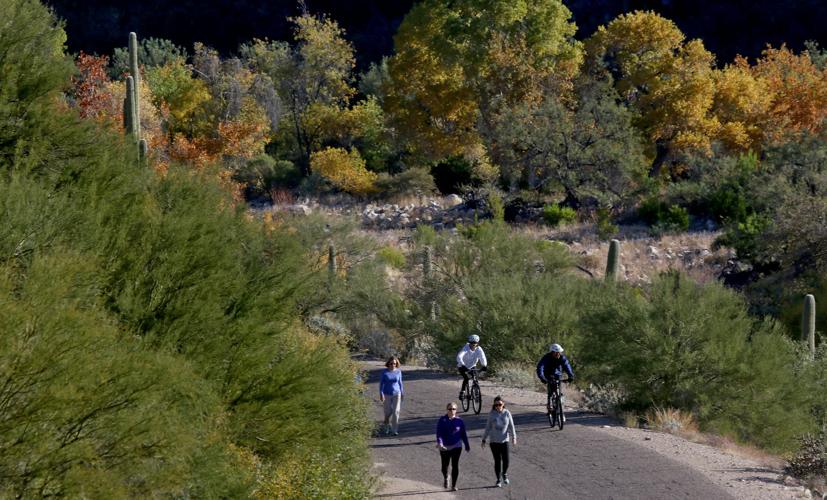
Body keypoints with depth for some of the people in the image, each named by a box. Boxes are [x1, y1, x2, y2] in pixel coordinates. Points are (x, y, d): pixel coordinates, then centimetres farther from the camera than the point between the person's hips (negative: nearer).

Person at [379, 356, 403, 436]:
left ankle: (395, 430, -3)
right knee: (388, 413, 6)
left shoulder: (398, 371, -3)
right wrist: (381, 394, -17)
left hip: (396, 394, 1)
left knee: (396, 412, -10)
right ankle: (387, 428, 30)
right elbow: (381, 383, -8)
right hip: (387, 395, -1)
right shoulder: (384, 371, -8)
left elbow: (400, 383, 6)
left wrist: (401, 394, 10)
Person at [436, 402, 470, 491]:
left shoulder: (459, 421, -1)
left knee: (455, 466, -5)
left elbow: (463, 434, 7)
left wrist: (467, 446, 12)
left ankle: (453, 485, 3)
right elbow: (439, 432, -12)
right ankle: (445, 478, 42)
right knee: (444, 466, 9)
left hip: (456, 446, 0)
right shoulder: (442, 420, -5)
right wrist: (439, 443, -29)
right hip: (444, 447, 0)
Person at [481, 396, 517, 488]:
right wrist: (484, 439, 7)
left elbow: (511, 426, 1)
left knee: (506, 460, -5)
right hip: (494, 441, 0)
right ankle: (498, 480, 15)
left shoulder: (507, 413, -1)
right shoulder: (492, 414, -1)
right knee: (497, 461, 2)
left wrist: (514, 437, -11)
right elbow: (488, 427, 7)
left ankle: (504, 474, 26)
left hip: (504, 440, 0)